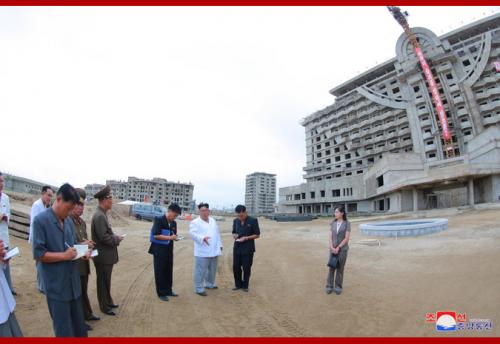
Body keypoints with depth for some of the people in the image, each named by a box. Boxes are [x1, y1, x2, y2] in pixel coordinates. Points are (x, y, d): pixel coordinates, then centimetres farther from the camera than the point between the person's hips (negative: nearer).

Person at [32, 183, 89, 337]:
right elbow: (38, 253, -15)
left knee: (79, 325, 18)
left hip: (73, 282, 6)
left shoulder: (69, 221, 7)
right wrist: (64, 256, -21)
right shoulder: (40, 220, -13)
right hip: (56, 285, -6)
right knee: (64, 329, 6)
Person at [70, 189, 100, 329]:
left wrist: (88, 244, -1)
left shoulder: (82, 222, 9)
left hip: (83, 263, 8)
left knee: (83, 291, 23)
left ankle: (87, 314, 40)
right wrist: (81, 246, -24)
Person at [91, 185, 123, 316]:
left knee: (106, 281, 21)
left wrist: (115, 237, 2)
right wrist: (117, 239, -13)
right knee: (103, 282, 7)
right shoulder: (99, 216, -24)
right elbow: (104, 237, -27)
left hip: (106, 255, 10)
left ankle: (108, 302, 35)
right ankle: (104, 307, 21)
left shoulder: (102, 214, 8)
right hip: (103, 256, -10)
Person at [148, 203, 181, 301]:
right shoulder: (159, 220, -13)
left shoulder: (173, 223, 6)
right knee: (160, 272, 5)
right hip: (159, 250, -6)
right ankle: (161, 293, 17)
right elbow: (156, 235, -19)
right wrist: (170, 237, -21)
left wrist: (174, 237, -8)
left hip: (169, 250, 6)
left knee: (169, 271, 13)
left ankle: (168, 290, 28)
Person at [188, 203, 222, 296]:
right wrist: (202, 238, -34)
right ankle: (199, 289, 10)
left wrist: (220, 245, 18)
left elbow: (217, 234, 19)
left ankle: (210, 284, 36)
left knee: (212, 270, 18)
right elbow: (193, 233, -20)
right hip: (202, 252, -6)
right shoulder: (195, 222, -6)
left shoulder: (213, 221, 14)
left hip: (214, 251, 7)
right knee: (201, 271, -3)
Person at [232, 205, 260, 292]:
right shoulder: (236, 221, 5)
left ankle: (245, 286, 23)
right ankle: (238, 284, 26)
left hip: (248, 248, -4)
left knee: (246, 268, 4)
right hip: (237, 248, 4)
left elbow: (257, 235, -6)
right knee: (236, 267, 7)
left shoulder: (253, 221, -9)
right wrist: (234, 235, -7)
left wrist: (246, 238, -17)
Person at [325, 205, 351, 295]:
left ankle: (338, 287, 17)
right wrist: (332, 248, -14)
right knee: (331, 267, 3)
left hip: (342, 249, -3)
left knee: (340, 268, 4)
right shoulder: (333, 223, 3)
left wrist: (338, 248, -17)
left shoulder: (347, 223, -9)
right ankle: (329, 286, 12)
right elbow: (330, 237, -1)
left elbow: (346, 238, -14)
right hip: (333, 249, 3)